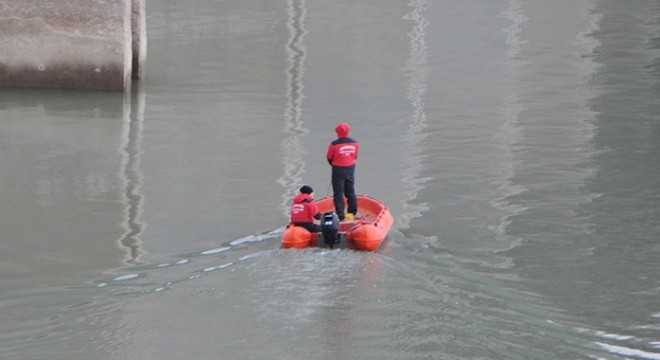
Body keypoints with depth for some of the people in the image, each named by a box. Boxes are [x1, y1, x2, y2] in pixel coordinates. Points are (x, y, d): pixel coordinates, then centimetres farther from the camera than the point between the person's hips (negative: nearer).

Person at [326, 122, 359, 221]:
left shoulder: (334, 144, -17)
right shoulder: (355, 143, -2)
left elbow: (329, 158, -6)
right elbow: (355, 156, 6)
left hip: (338, 170, -4)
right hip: (351, 170, 4)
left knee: (338, 194, 2)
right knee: (350, 192, 18)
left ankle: (340, 216, -2)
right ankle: (352, 213, 24)